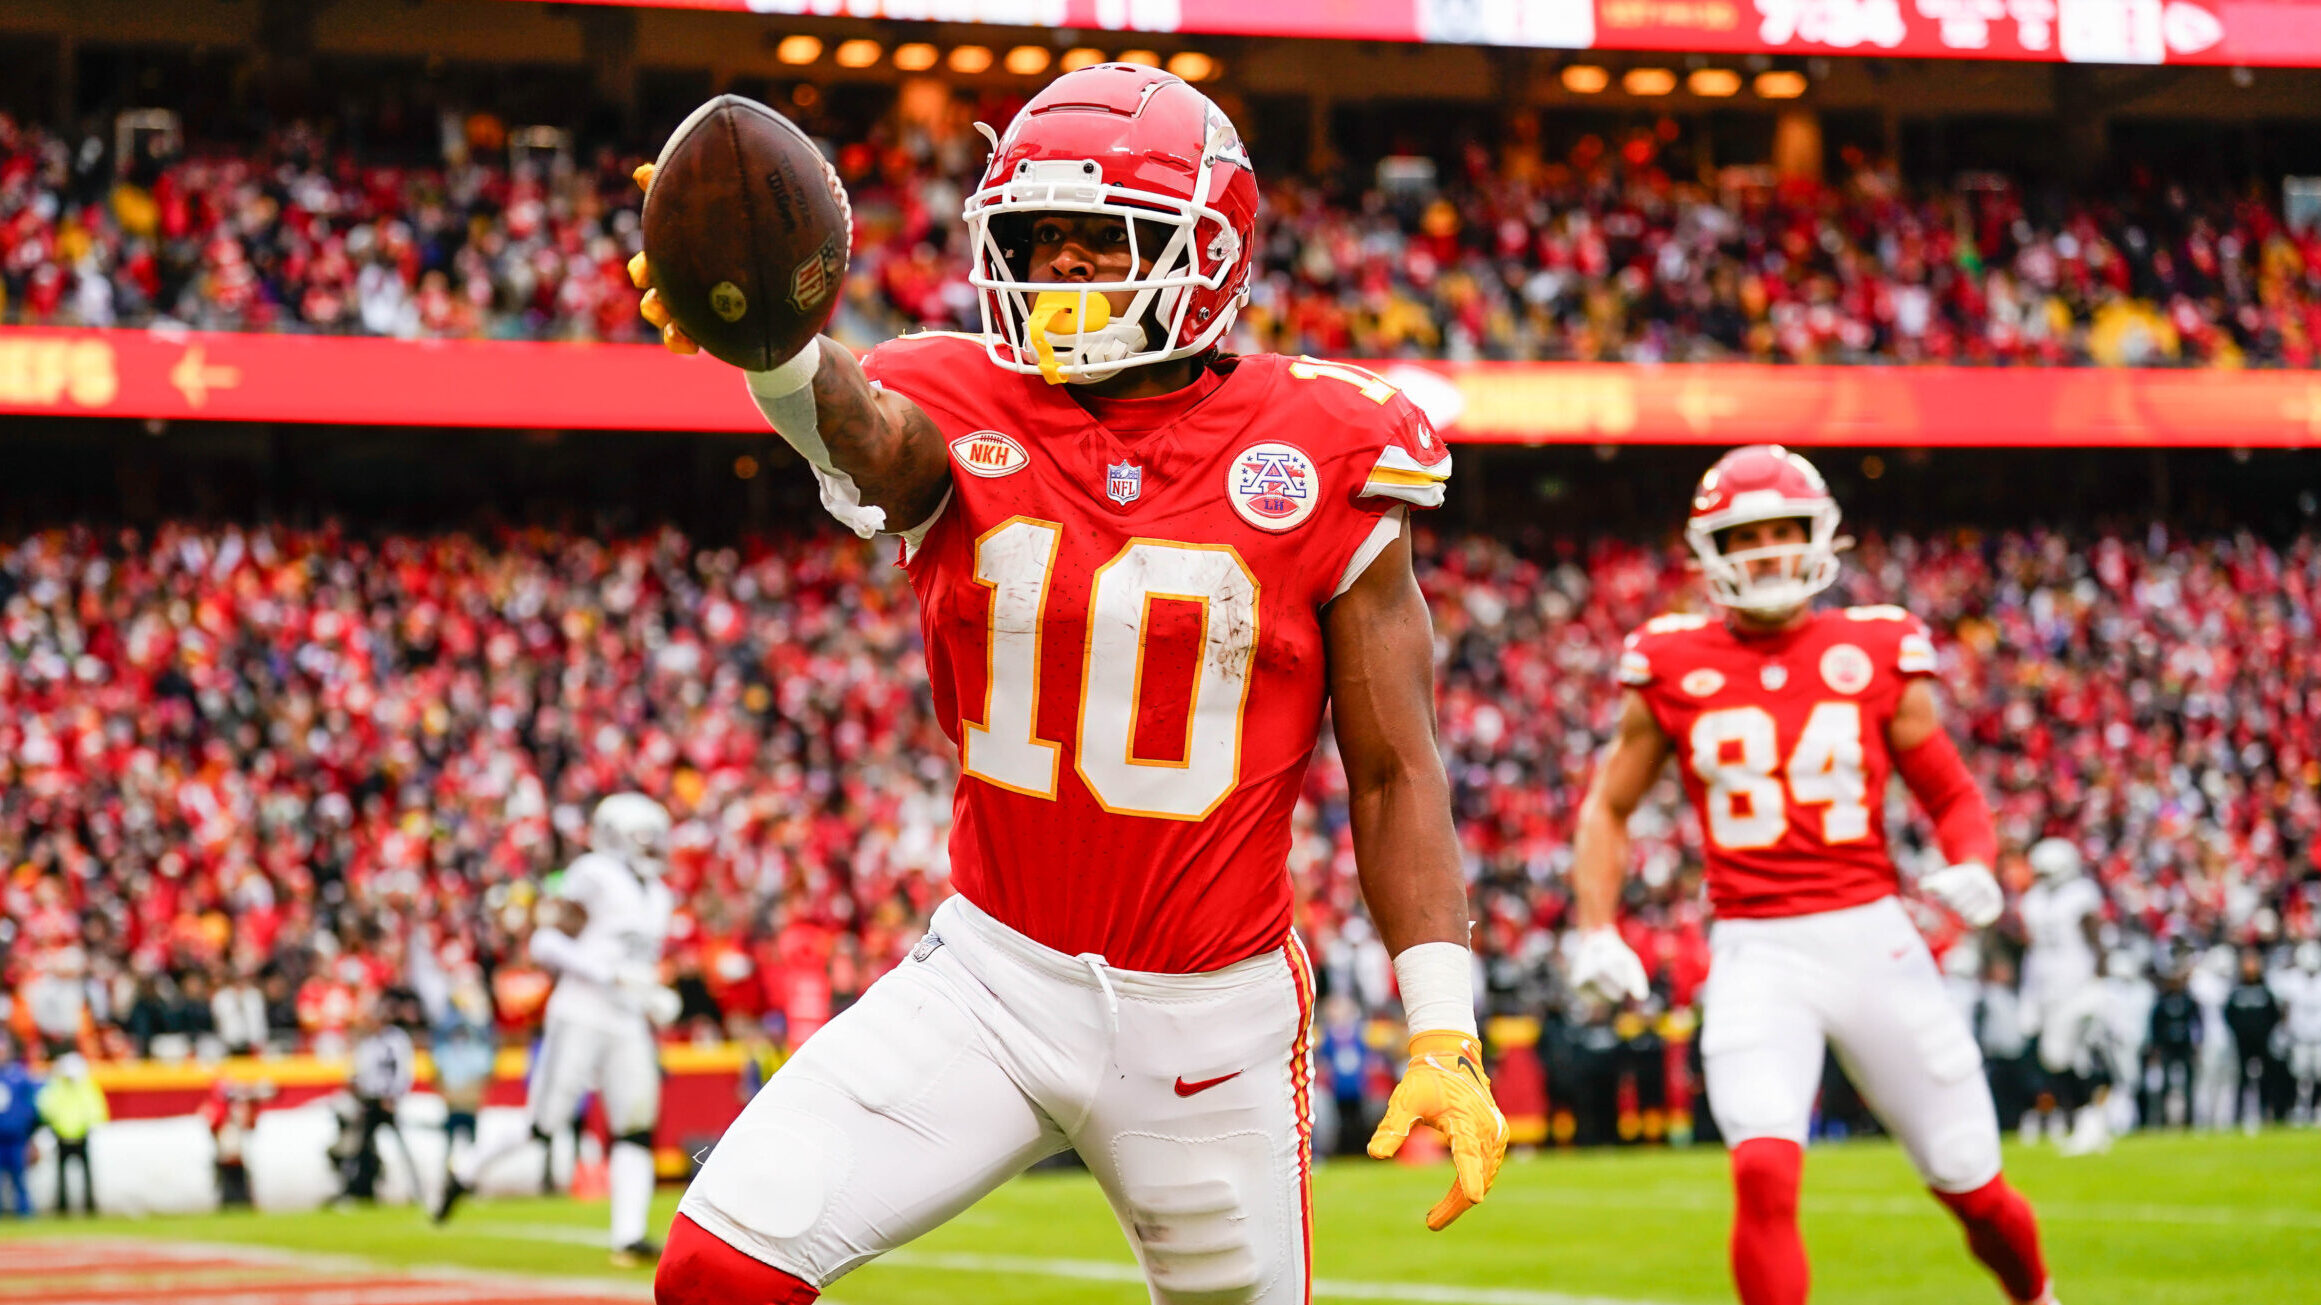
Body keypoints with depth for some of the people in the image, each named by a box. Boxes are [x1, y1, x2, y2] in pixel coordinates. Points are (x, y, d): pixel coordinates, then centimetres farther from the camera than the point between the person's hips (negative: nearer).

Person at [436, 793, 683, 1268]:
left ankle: (629, 1237, -10)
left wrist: (657, 998, 8)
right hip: (580, 1017, -7)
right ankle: (466, 1173, 18)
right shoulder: (594, 875, -6)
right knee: (542, 1126, -5)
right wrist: (610, 974, -20)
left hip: (629, 1026, 7)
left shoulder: (658, 895, 18)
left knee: (637, 1131, -6)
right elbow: (546, 943, -12)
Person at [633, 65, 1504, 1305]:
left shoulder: (1317, 462, -6)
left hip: (1209, 1011, -1)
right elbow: (865, 428, -31)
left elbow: (1393, 774, -2)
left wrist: (1443, 1036, -9)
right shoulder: (967, 420, -5)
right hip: (991, 974, 1)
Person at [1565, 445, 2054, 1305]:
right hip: (1756, 952, -1)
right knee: (1764, 1174, -22)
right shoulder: (1672, 668, 2)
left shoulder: (1876, 655, 2)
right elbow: (1609, 806, 13)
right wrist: (1595, 932, 1)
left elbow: (1953, 797, 9)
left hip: (1870, 940, 1)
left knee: (1970, 1186, 9)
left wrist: (1974, 868, -12)